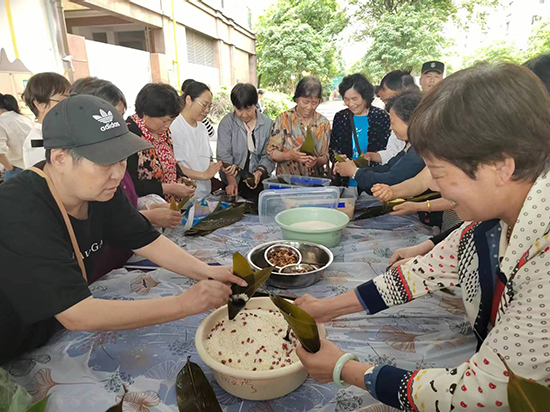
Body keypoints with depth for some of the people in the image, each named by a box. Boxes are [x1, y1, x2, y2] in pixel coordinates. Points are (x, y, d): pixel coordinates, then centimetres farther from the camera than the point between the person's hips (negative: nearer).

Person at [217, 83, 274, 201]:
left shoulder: (268, 124, 3)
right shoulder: (226, 123, -1)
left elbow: (268, 156, 0)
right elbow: (224, 155, -7)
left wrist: (259, 172, -21)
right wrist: (231, 181, -21)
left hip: (259, 178, 1)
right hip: (234, 178, -1)